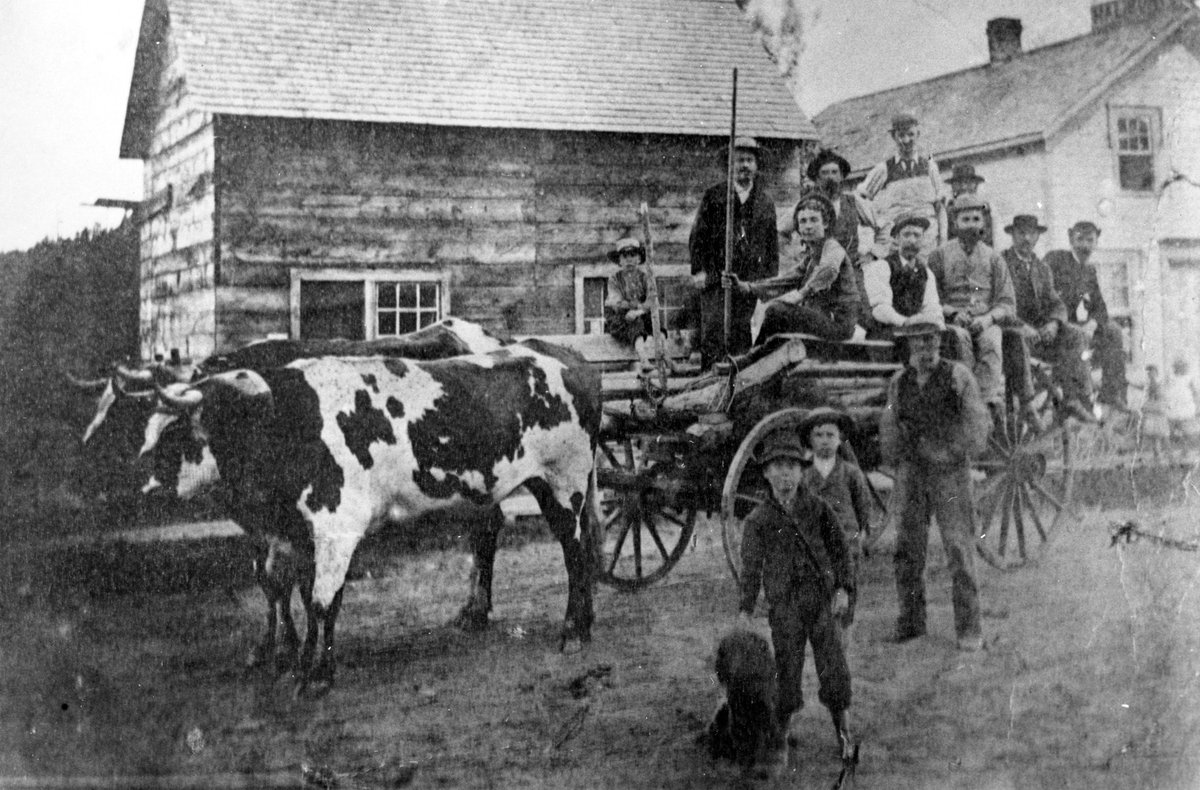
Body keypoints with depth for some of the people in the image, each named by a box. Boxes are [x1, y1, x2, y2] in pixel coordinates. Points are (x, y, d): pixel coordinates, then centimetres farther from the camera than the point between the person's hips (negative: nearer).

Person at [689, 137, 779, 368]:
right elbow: (697, 236, 6)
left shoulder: (765, 202, 14)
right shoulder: (714, 197, 8)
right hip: (715, 278, -2)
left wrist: (770, 280, 8)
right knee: (713, 334, -10)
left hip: (750, 280, 2)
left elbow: (772, 244, 16)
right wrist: (698, 270, -4)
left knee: (741, 336, 0)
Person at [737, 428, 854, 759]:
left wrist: (843, 588, -5)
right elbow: (751, 568, 6)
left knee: (833, 667, -5)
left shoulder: (818, 509, 6)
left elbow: (839, 549, 8)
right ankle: (779, 737, 15)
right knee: (786, 669, 1)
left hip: (821, 598, 0)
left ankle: (845, 734, 5)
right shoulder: (758, 520, 4)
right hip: (783, 604, 0)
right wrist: (744, 611, -2)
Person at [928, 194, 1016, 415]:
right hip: (951, 322, -1)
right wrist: (952, 313, -12)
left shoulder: (993, 258, 15)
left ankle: (991, 401, -45)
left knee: (991, 340, -34)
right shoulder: (939, 256, 11)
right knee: (960, 338, -36)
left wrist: (989, 318, -11)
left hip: (986, 322, 1)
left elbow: (1008, 304, 10)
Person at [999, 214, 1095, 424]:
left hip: (1038, 330, 5)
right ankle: (1026, 404, -38)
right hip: (1008, 328, -5)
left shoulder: (1042, 269, 18)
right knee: (1017, 338, -38)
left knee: (1073, 337, -18)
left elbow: (1056, 304, 12)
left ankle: (1072, 399, -21)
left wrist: (1053, 323, -12)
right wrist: (1021, 325, -23)